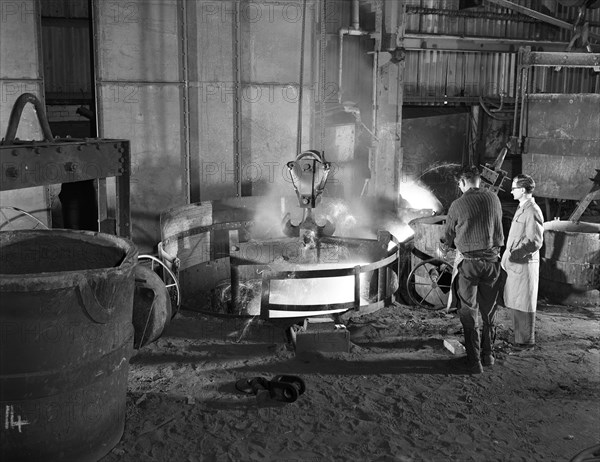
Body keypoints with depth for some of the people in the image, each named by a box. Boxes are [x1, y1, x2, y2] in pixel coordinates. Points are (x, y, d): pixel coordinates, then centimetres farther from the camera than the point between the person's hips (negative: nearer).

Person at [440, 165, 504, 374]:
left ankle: (474, 361, 5)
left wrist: (443, 248, 26)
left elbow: (448, 235, 4)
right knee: (489, 310, 16)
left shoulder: (458, 205, -9)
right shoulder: (493, 199, 1)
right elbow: (498, 227, 14)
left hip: (468, 262, -4)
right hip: (492, 259, 4)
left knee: (469, 312, 4)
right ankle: (488, 354, 26)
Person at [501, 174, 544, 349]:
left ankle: (526, 340, 12)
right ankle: (518, 333, 29)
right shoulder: (521, 208, 12)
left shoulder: (532, 212, -17)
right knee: (514, 301, 17)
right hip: (514, 264, 9)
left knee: (523, 303, 1)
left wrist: (514, 254, -24)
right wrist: (508, 256, 17)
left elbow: (535, 242, -21)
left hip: (524, 264, -9)